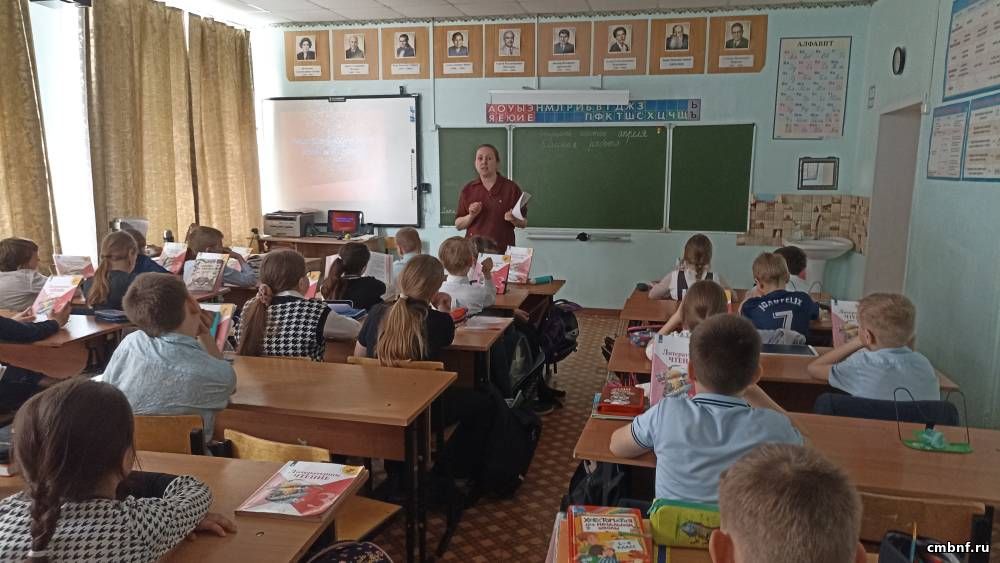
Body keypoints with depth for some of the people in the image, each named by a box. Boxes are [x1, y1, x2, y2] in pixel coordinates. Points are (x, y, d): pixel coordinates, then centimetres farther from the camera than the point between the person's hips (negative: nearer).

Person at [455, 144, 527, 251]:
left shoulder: (512, 188, 2)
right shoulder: (468, 190, 7)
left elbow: (524, 223, 5)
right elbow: (458, 225, 9)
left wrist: (514, 220, -16)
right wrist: (471, 216, -10)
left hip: (503, 250, -2)